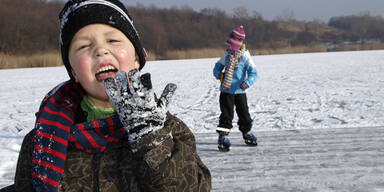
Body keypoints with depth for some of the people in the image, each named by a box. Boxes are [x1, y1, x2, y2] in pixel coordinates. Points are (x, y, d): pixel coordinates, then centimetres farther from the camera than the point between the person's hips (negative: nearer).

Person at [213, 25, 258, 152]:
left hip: (240, 91, 0)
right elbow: (218, 66, 16)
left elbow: (253, 72, -10)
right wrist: (218, 74, -7)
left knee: (244, 113, 10)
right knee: (226, 114, -2)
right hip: (226, 90, 0)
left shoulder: (245, 56, -4)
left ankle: (247, 133, 30)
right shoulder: (227, 55, 4)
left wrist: (247, 82, -27)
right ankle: (223, 137, 3)